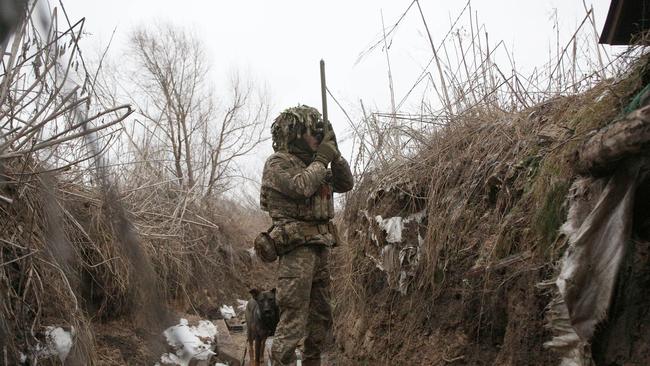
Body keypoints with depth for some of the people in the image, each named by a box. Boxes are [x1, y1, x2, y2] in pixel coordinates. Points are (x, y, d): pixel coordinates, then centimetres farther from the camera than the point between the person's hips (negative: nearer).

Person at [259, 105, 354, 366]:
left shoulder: (312, 163, 18)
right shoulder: (278, 163, -6)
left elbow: (346, 184, 17)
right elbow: (301, 187, -22)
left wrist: (334, 153, 6)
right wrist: (323, 158, -9)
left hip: (320, 249, 9)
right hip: (297, 248, -9)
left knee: (321, 317, 14)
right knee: (293, 321, -11)